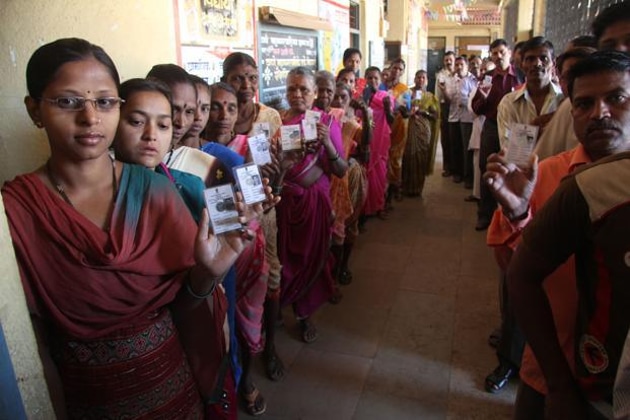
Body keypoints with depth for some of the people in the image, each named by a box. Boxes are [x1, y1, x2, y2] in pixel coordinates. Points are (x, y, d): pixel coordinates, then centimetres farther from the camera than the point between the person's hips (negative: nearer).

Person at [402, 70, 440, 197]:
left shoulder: (430, 97, 15)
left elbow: (436, 114, 5)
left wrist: (422, 111, -7)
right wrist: (412, 97, -7)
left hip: (423, 130, 1)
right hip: (408, 129, -1)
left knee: (421, 158, -3)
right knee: (408, 157, -8)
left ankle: (417, 188, 6)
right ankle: (406, 188, 2)